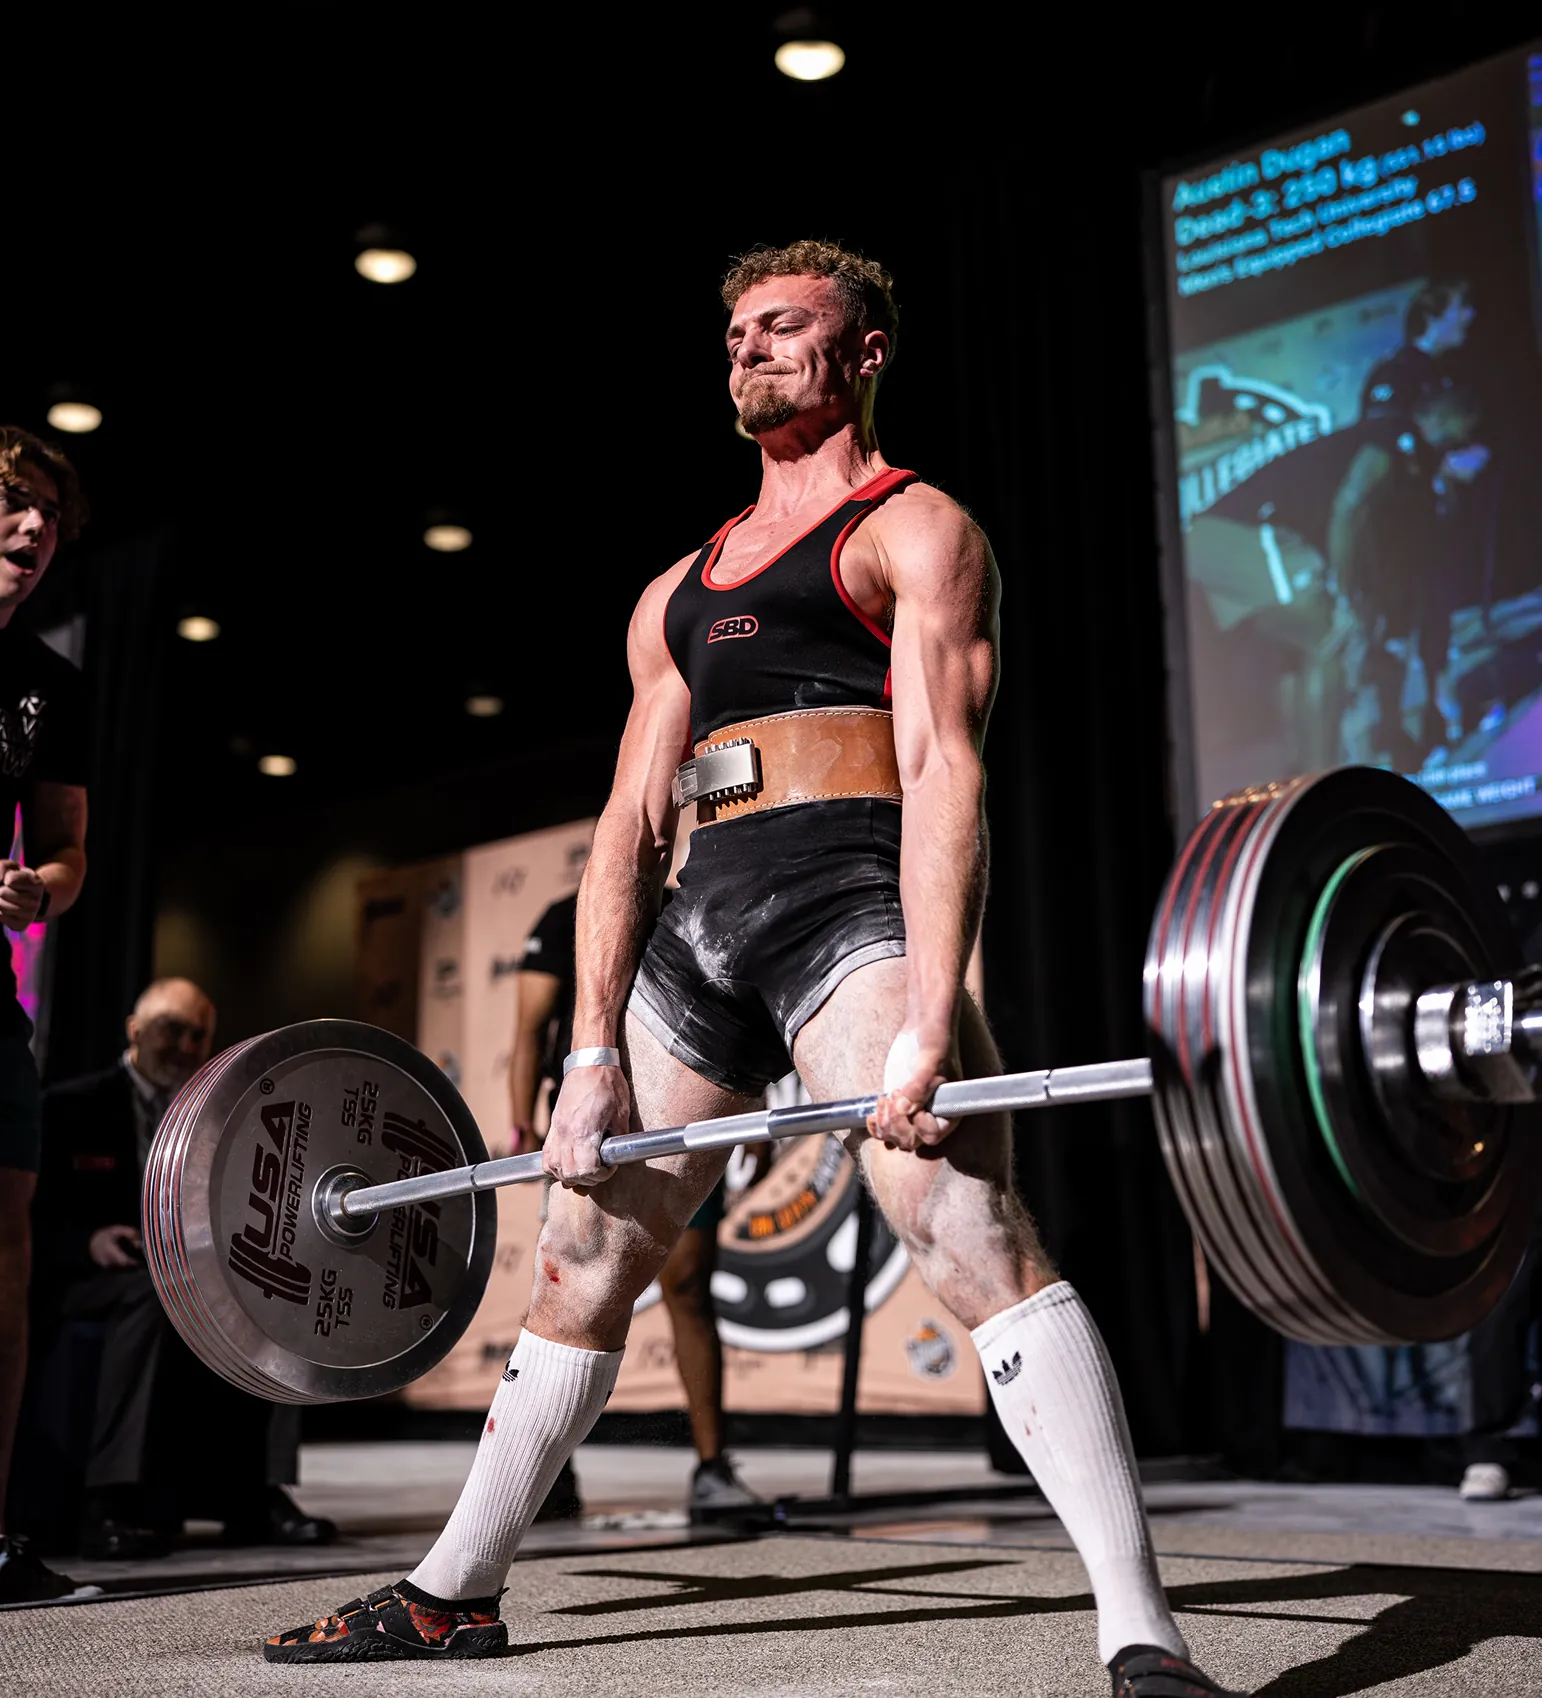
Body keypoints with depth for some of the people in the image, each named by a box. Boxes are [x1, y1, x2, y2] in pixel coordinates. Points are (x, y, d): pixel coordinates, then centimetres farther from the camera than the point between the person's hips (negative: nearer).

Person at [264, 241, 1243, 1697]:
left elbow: (943, 774, -9)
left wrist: (925, 1026, -22)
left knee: (972, 1236, -22)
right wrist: (594, 1058, 8)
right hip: (702, 924, 7)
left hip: (850, 905, -7)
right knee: (576, 1260, 12)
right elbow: (629, 824, 18)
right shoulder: (679, 592, 25)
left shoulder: (914, 528, 6)